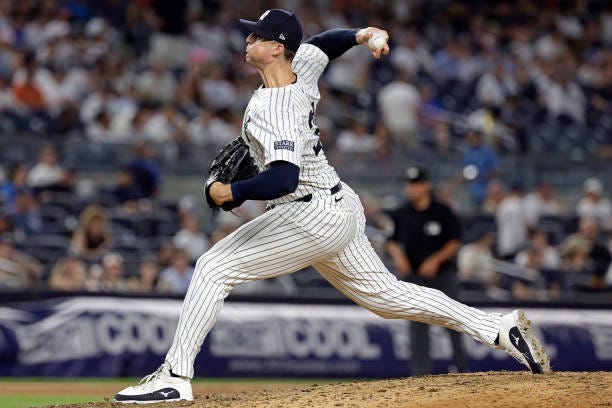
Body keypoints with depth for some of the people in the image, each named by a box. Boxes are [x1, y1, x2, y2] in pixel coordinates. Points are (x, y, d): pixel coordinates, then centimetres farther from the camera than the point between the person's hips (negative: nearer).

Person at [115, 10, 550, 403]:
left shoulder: (274, 110, -25)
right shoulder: (302, 66, 2)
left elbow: (284, 179, -36)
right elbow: (325, 41, 25)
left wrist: (231, 192, -25)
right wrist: (361, 35, 10)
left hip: (313, 217, -10)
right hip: (341, 208, 10)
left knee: (213, 269, -9)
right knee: (385, 294, 16)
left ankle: (175, 377, -10)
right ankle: (502, 329, 13)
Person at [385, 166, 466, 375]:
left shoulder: (442, 212, -3)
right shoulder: (401, 214, 5)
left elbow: (455, 242, -2)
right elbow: (392, 241, 13)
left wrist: (436, 260, -14)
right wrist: (397, 255, -7)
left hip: (443, 273, -2)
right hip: (413, 275, 2)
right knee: (417, 326, -1)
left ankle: (462, 368, 9)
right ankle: (421, 372, 1)